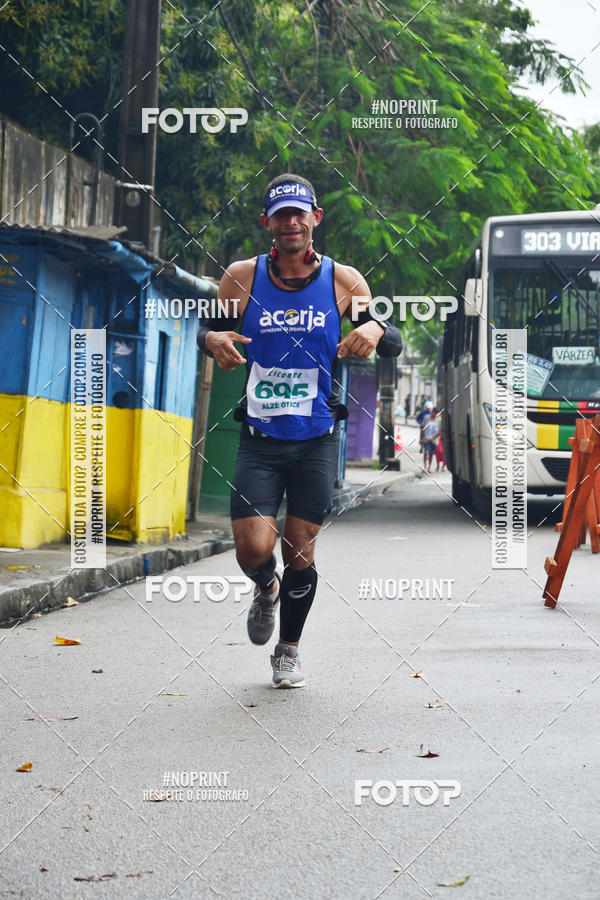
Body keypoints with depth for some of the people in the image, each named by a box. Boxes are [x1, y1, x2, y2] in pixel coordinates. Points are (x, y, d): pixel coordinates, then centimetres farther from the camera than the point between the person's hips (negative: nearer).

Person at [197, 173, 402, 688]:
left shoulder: (343, 280, -1)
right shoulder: (242, 277, -1)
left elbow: (394, 343, 5)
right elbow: (210, 329, 12)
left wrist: (374, 330, -19)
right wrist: (214, 340, -13)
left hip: (317, 440, 0)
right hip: (259, 439, 0)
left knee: (300, 553, 5)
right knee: (254, 550, -11)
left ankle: (288, 651, 28)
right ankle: (266, 589, 27)